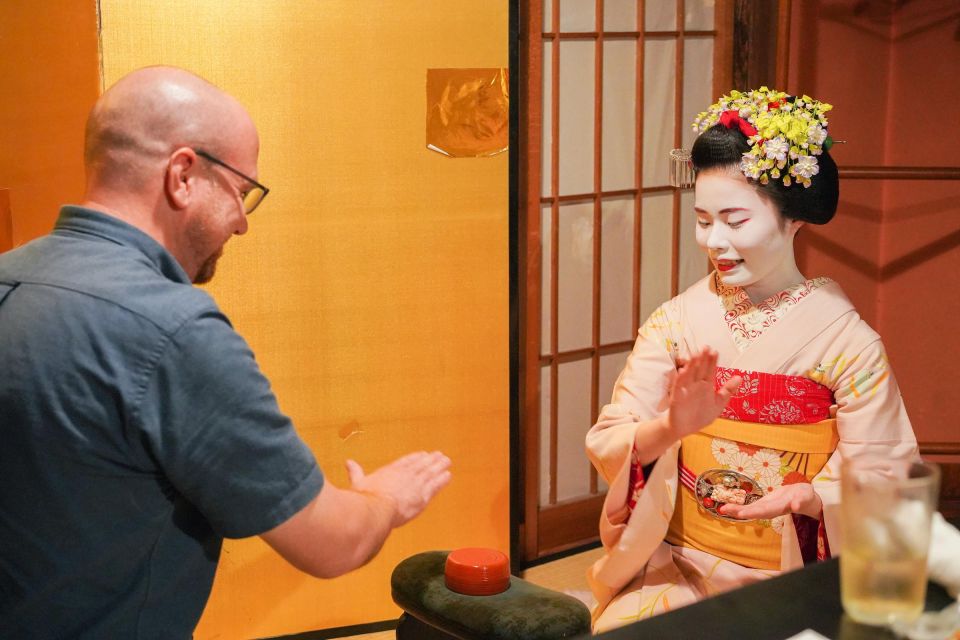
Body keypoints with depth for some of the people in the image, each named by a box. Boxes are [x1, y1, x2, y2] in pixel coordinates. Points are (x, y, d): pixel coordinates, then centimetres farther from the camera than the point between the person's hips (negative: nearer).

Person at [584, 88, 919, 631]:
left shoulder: (849, 341, -6)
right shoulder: (677, 320, 0)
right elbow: (607, 442, -5)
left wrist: (805, 498, -25)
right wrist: (669, 429, -26)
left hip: (795, 575, -1)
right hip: (676, 565, 2)